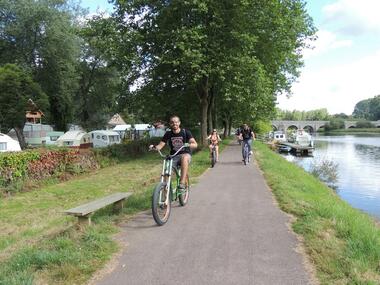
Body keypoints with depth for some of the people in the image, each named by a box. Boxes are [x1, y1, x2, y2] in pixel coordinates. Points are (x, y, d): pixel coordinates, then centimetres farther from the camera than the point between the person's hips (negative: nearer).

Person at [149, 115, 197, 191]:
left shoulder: (185, 132, -7)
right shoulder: (168, 134, 1)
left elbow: (195, 144, -18)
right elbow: (160, 145, -4)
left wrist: (189, 145, -41)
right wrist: (154, 147, -27)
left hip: (185, 154, -3)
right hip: (173, 157, 3)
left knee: (184, 158, -39)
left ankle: (182, 183, -39)